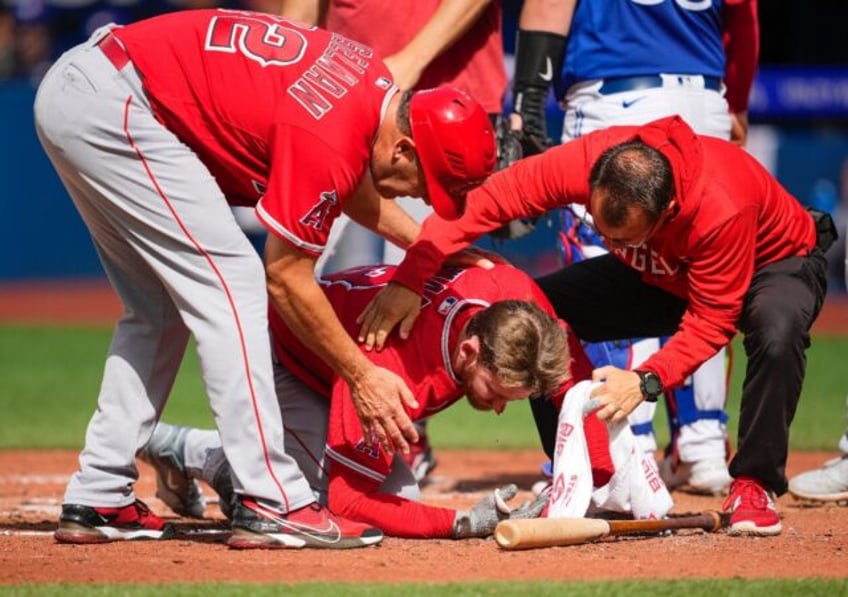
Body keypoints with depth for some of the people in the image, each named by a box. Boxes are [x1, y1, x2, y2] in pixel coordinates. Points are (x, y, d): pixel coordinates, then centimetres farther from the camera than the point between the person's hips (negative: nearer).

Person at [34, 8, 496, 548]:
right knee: (231, 284, -11)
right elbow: (287, 276, -11)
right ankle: (272, 505, -14)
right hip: (111, 105, -10)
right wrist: (361, 375, -4)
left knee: (161, 309, 16)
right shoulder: (328, 144, -22)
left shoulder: (375, 80, 4)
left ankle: (97, 501, 16)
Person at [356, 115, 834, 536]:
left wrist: (647, 380, -45)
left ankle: (754, 487, -19)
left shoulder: (722, 208, -42)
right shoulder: (583, 162, -32)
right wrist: (411, 278, -38)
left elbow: (712, 321, -33)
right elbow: (485, 199, -29)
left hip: (777, 262, -5)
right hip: (661, 273, 5)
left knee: (776, 328, -40)